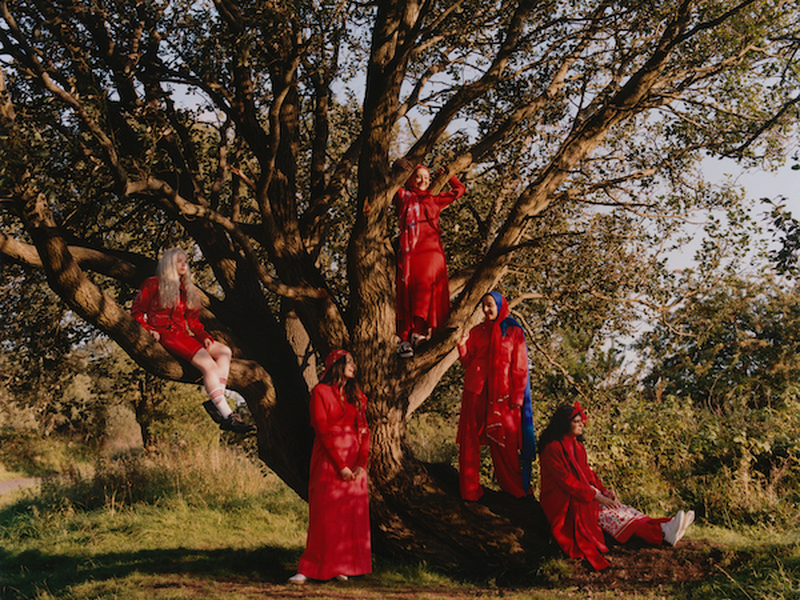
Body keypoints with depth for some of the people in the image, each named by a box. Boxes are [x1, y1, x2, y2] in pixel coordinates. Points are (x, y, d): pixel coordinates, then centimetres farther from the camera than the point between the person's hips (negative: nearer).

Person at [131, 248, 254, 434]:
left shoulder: (188, 291, 27)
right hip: (165, 334, -7)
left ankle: (216, 401, -33)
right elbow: (136, 311, 8)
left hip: (183, 335, 7)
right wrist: (149, 330, -9)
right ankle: (227, 416, -34)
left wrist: (205, 337, 3)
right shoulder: (153, 285, 10)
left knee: (224, 351, -16)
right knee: (207, 362, -27)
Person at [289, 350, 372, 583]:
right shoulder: (321, 392, -2)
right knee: (325, 514, -9)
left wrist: (361, 463, -4)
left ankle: (340, 567, 7)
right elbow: (322, 430, -9)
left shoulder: (356, 395, 16)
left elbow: (364, 430, 10)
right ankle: (309, 569, -6)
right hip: (329, 461, -5)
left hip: (354, 463, 6)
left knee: (351, 515, 1)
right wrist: (340, 466, -14)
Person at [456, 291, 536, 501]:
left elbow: (519, 368, 3)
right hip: (476, 391, 2)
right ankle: (470, 489, 7)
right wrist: (462, 346, -10)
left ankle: (514, 487, 11)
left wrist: (517, 397, -5)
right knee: (470, 439, 0)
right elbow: (468, 363, 9)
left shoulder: (514, 332, 6)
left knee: (505, 441, 0)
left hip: (501, 394, -2)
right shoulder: (476, 332, 12)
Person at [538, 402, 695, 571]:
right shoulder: (553, 448, -14)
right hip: (564, 502, -9)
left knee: (619, 509, -14)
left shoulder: (577, 446, 15)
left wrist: (604, 491, 0)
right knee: (607, 514, -26)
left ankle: (664, 527, -33)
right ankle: (662, 534, -43)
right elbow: (566, 480, -19)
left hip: (585, 493, 9)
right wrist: (596, 497, -21)